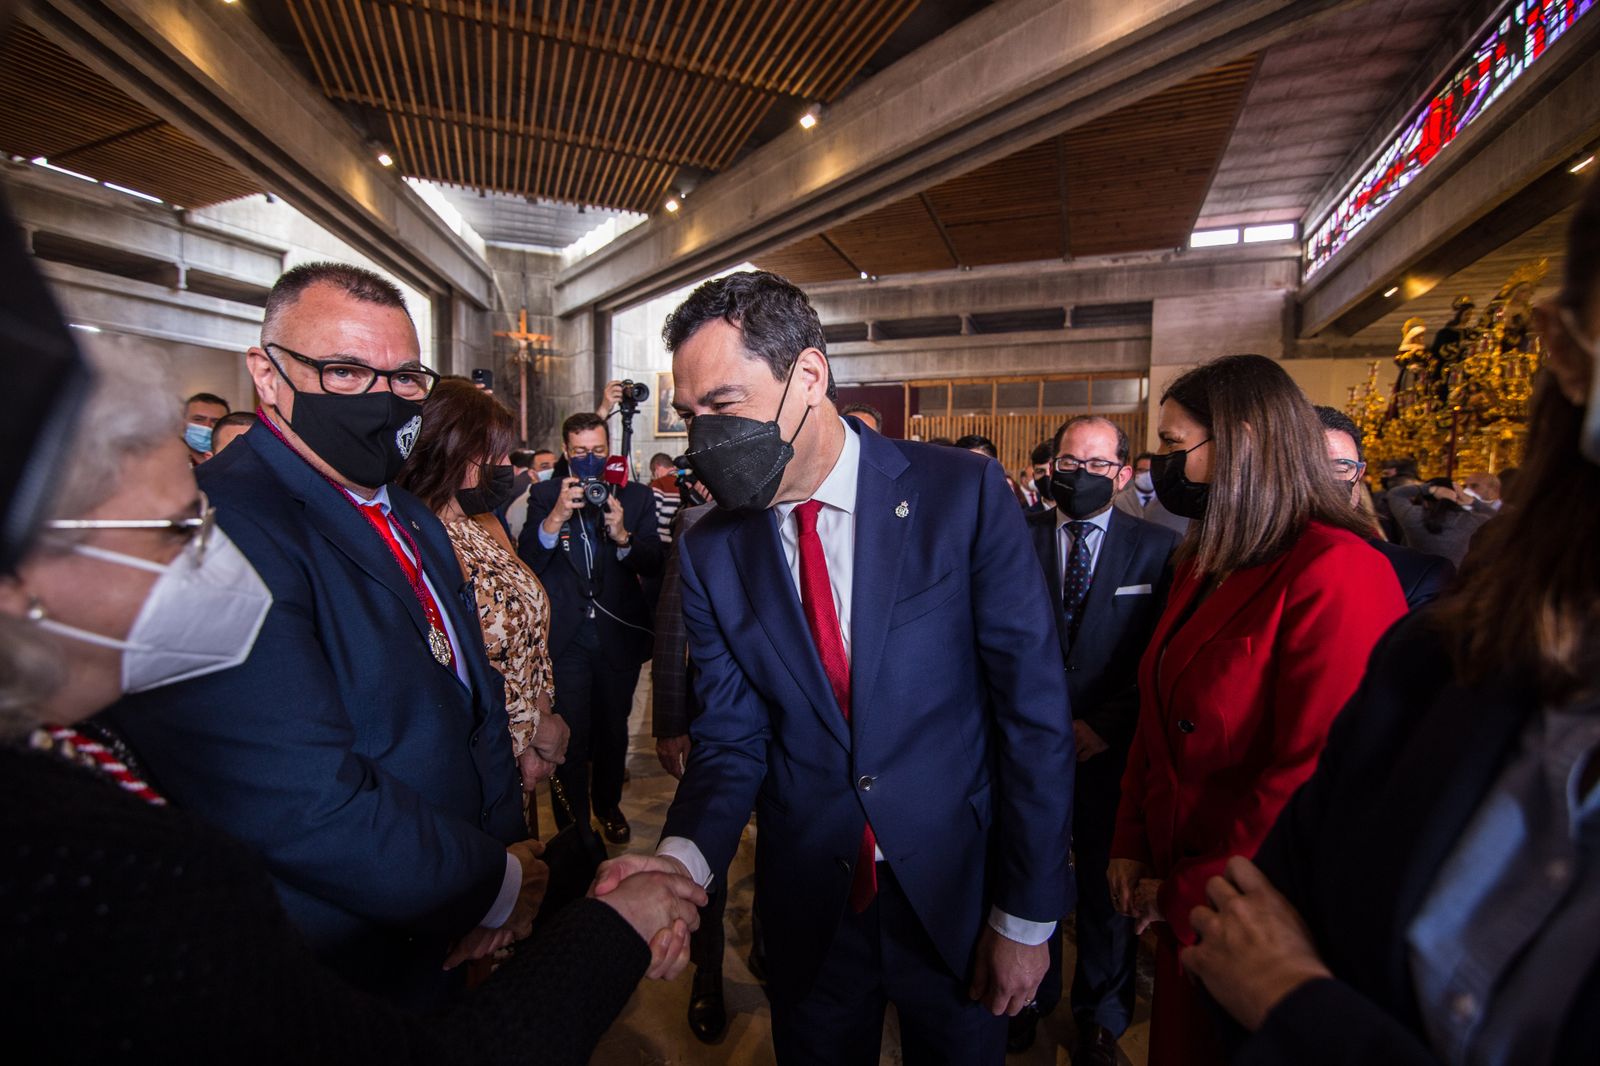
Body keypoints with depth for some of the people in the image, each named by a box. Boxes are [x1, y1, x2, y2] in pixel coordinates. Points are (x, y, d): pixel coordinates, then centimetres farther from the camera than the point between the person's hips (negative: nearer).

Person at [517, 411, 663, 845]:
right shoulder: (545, 496, -1)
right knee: (571, 739, 5)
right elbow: (526, 564, -10)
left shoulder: (637, 497, 0)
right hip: (565, 638, -1)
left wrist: (622, 535, -25)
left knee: (613, 731, 18)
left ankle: (608, 804, 44)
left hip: (619, 635, 1)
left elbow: (654, 566, -7)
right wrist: (556, 518, -25)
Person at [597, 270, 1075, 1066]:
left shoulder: (963, 493, -17)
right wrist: (684, 856, -22)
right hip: (808, 907, 2)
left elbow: (1034, 709, -13)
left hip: (957, 894, -1)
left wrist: (1027, 914, -9)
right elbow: (731, 735, -4)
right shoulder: (710, 551, -8)